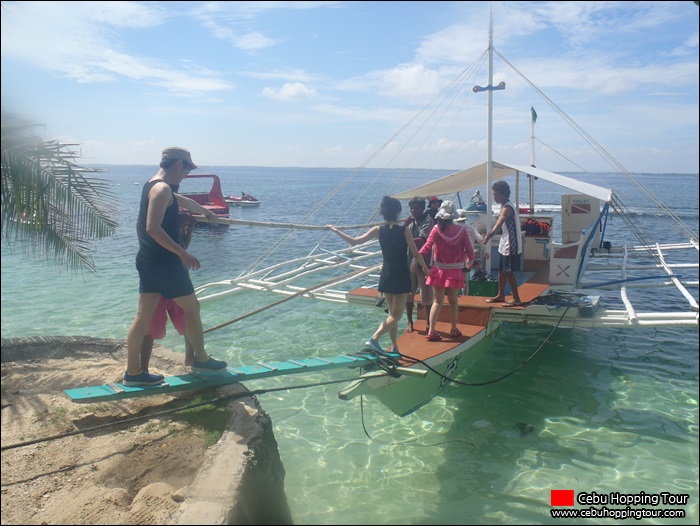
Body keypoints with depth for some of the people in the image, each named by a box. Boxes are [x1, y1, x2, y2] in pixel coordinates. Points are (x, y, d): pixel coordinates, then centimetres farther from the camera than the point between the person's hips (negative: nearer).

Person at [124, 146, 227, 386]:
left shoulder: (153, 186, 17)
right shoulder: (163, 189, -15)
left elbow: (184, 201, 34)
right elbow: (153, 228, -25)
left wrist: (207, 212, 49)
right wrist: (183, 253, -24)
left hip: (147, 260, 9)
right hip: (164, 262, -9)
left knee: (143, 314, 10)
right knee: (192, 308, 6)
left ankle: (133, 372, 15)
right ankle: (201, 359, 20)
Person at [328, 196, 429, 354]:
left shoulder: (378, 230, -3)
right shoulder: (405, 230, -10)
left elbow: (354, 241, -1)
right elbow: (416, 254, -7)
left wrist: (336, 231, 12)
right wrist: (426, 268, 9)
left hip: (386, 276, 4)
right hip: (401, 276, -4)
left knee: (392, 313, 16)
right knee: (396, 315, 0)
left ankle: (395, 348, 21)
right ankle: (374, 339, -16)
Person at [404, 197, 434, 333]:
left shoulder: (428, 220, -8)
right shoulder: (411, 221, 11)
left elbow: (422, 240, -19)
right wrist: (406, 224, -8)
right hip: (410, 261, 6)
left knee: (426, 295, 1)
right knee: (408, 294, 10)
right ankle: (410, 323, 24)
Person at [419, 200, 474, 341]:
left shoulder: (437, 229, -8)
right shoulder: (461, 231, -6)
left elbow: (427, 246, -19)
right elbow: (470, 252, -3)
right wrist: (469, 258, 18)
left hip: (439, 270, 0)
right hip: (455, 271, 0)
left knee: (437, 302, 6)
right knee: (453, 302, 16)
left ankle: (431, 331, -1)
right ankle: (454, 330, 26)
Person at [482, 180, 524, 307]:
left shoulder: (507, 208, -21)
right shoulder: (505, 206, 10)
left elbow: (498, 224, -37)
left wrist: (489, 235, -49)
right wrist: (490, 233, 2)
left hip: (511, 246, -10)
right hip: (504, 245, 10)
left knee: (509, 272, -2)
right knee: (501, 271, 17)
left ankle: (516, 299, 8)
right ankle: (501, 295, 30)